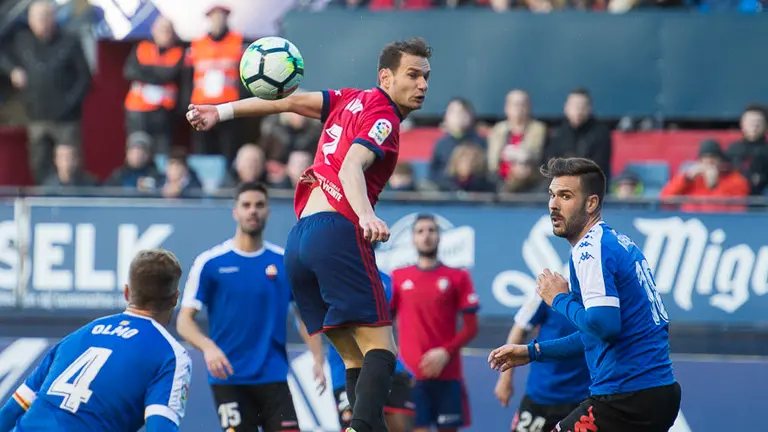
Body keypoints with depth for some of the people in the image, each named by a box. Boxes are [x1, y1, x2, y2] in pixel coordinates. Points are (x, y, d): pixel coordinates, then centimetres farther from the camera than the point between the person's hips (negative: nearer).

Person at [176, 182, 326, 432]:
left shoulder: (285, 263, 6)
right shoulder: (210, 263, -1)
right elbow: (184, 321, -2)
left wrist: (318, 358, -4)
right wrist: (207, 347, -22)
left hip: (274, 377, 2)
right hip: (229, 378, -2)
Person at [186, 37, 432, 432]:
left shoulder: (352, 101, 19)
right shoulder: (383, 118, -4)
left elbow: (292, 101, 23)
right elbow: (351, 167, -19)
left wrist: (222, 111, 28)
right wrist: (366, 216, -36)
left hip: (298, 240, 9)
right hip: (338, 231, -9)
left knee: (355, 358, 7)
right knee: (380, 348, -15)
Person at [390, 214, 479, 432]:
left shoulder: (458, 277, 5)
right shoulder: (398, 278, 9)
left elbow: (471, 328, 3)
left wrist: (446, 352, -12)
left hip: (448, 374, 0)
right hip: (411, 374, 0)